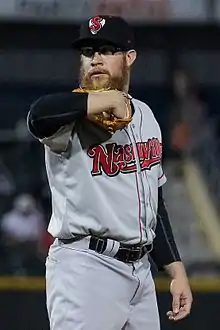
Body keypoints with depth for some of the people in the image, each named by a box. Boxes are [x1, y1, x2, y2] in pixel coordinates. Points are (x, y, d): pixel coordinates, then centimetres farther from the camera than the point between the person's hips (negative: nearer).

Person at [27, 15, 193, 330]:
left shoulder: (145, 115, 17)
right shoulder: (74, 116, -6)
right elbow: (39, 116, -33)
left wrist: (176, 270, 18)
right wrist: (109, 98, -24)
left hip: (141, 269, 7)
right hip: (86, 266, -7)